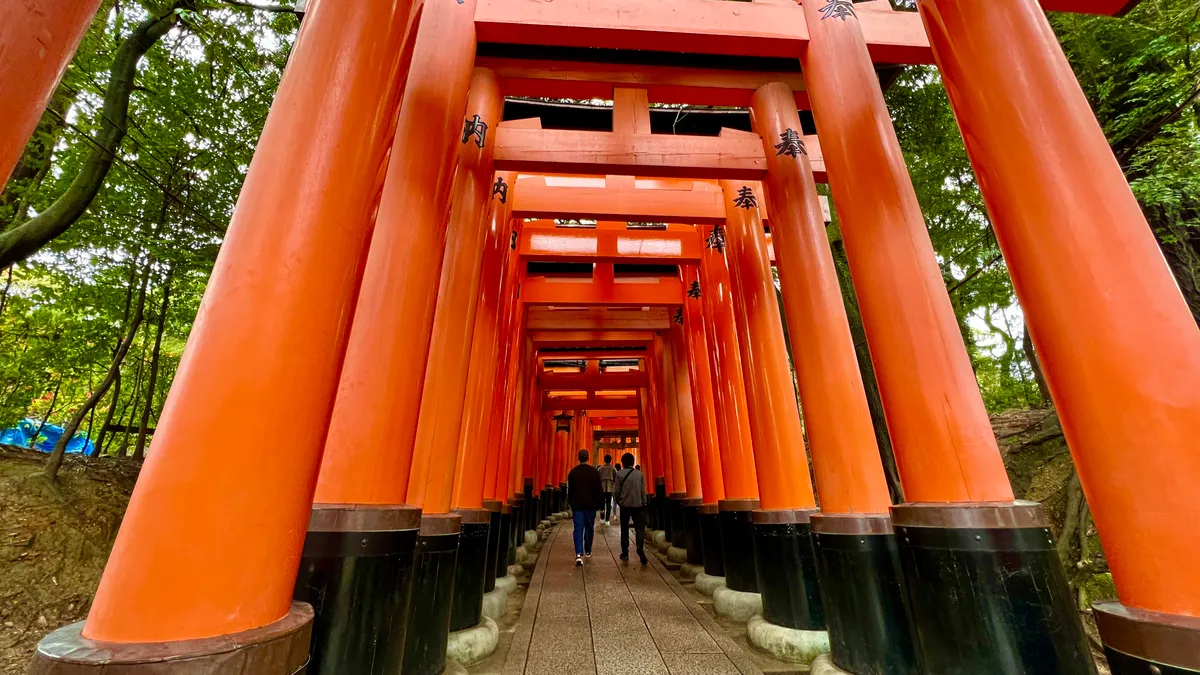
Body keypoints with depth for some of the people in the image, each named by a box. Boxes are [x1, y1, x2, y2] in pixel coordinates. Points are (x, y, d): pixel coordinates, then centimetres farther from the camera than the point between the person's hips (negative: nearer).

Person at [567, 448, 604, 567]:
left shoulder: (573, 472, -1)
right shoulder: (594, 471, -5)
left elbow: (569, 490, 7)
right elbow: (600, 489, -3)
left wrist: (571, 503, 18)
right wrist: (600, 503, 6)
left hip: (577, 505, 0)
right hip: (591, 505, 0)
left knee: (578, 529, -1)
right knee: (589, 528, 17)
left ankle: (579, 554, -15)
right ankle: (588, 551, 29)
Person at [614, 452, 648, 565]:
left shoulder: (619, 474, -6)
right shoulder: (639, 474, -3)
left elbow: (617, 491, -5)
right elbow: (643, 491, -1)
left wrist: (619, 502, 11)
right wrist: (643, 504, 10)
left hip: (624, 505, 0)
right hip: (638, 505, 0)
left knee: (624, 529, 14)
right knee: (640, 528, 5)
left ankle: (625, 553, 17)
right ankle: (640, 548, -17)